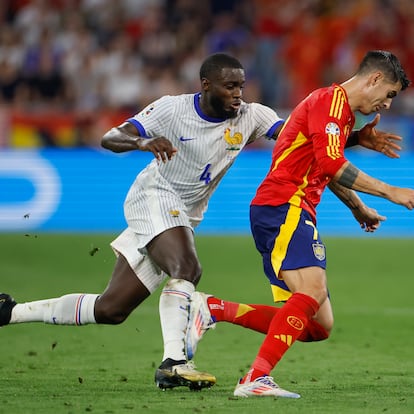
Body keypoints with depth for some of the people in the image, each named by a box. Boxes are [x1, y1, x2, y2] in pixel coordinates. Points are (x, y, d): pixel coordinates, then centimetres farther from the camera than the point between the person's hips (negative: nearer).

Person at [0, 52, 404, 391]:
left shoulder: (250, 117, -7)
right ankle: (173, 362, -32)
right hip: (154, 197, -5)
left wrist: (356, 137, -32)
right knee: (187, 268, -31)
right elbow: (109, 138, -15)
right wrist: (143, 142, -36)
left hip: (184, 218, 5)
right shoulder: (172, 108, -14)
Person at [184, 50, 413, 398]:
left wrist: (359, 209, 50)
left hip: (292, 213, 10)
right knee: (313, 290, -30)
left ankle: (213, 309, 0)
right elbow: (331, 165, -19)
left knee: (319, 327, 1)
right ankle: (257, 378, -37)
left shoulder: (343, 112, 26)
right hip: (284, 208, -10)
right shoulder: (331, 99, -6)